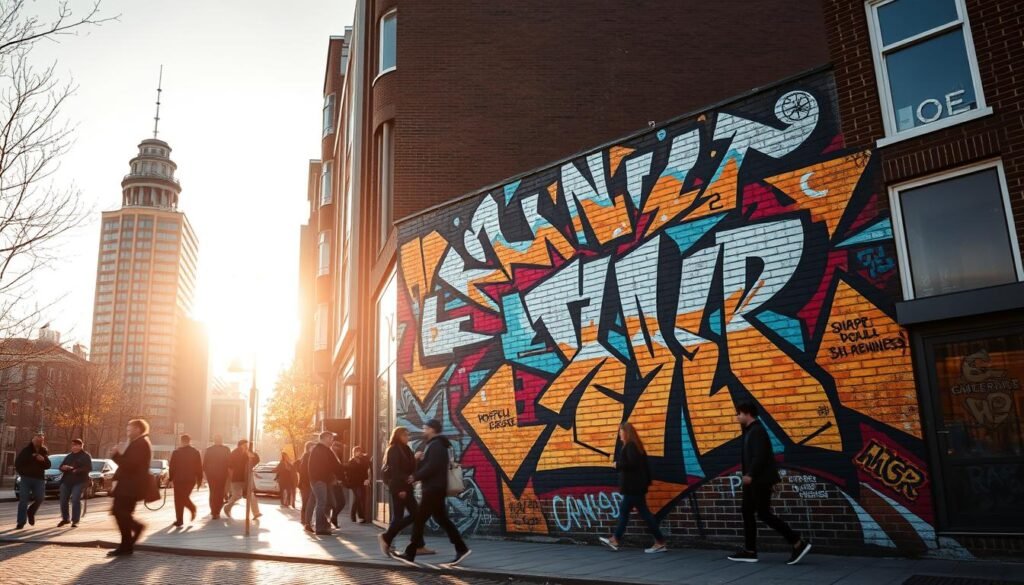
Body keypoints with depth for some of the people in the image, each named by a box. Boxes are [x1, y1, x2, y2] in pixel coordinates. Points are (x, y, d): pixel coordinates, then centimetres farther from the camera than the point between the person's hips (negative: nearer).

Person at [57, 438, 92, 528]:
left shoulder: (86, 456, 2)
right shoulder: (69, 456, 20)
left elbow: (88, 468, -9)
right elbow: (61, 466, 17)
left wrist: (77, 471, -22)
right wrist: (63, 467, -7)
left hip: (79, 481, -6)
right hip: (66, 481, 6)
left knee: (75, 500, -15)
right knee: (63, 500, 4)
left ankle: (75, 521, -9)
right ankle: (65, 519, 24)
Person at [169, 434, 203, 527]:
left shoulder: (176, 452, -3)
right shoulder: (196, 452, 2)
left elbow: (172, 467, -2)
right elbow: (199, 467, 2)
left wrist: (171, 478, 6)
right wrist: (199, 480, 7)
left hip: (179, 479, -2)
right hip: (191, 479, 2)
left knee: (179, 499, 4)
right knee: (185, 496, 20)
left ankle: (179, 520, 1)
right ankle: (192, 508, -3)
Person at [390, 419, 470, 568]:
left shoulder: (435, 445, -14)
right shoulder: (435, 445, 19)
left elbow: (431, 467, -23)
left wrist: (415, 477, -12)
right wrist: (420, 459, 1)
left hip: (433, 489, -10)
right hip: (435, 489, 10)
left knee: (419, 520, -5)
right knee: (441, 519, 10)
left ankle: (410, 555, 1)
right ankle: (461, 549, 10)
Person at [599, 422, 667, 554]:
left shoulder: (630, 446, -15)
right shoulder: (635, 445, 14)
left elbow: (632, 463, -28)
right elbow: (644, 464, 16)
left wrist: (617, 464, -13)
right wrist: (647, 481, 17)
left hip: (633, 486, -10)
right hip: (635, 485, 10)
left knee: (644, 512, -6)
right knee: (624, 511, 14)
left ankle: (660, 542, -2)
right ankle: (615, 540, 21)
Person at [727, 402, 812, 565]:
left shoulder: (757, 431, -15)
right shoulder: (750, 431, 16)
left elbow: (760, 456, -24)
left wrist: (750, 474, -22)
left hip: (760, 481, -10)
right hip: (754, 481, 10)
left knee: (764, 514, -8)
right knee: (747, 513, 9)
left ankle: (798, 544, -3)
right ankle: (750, 551, 13)